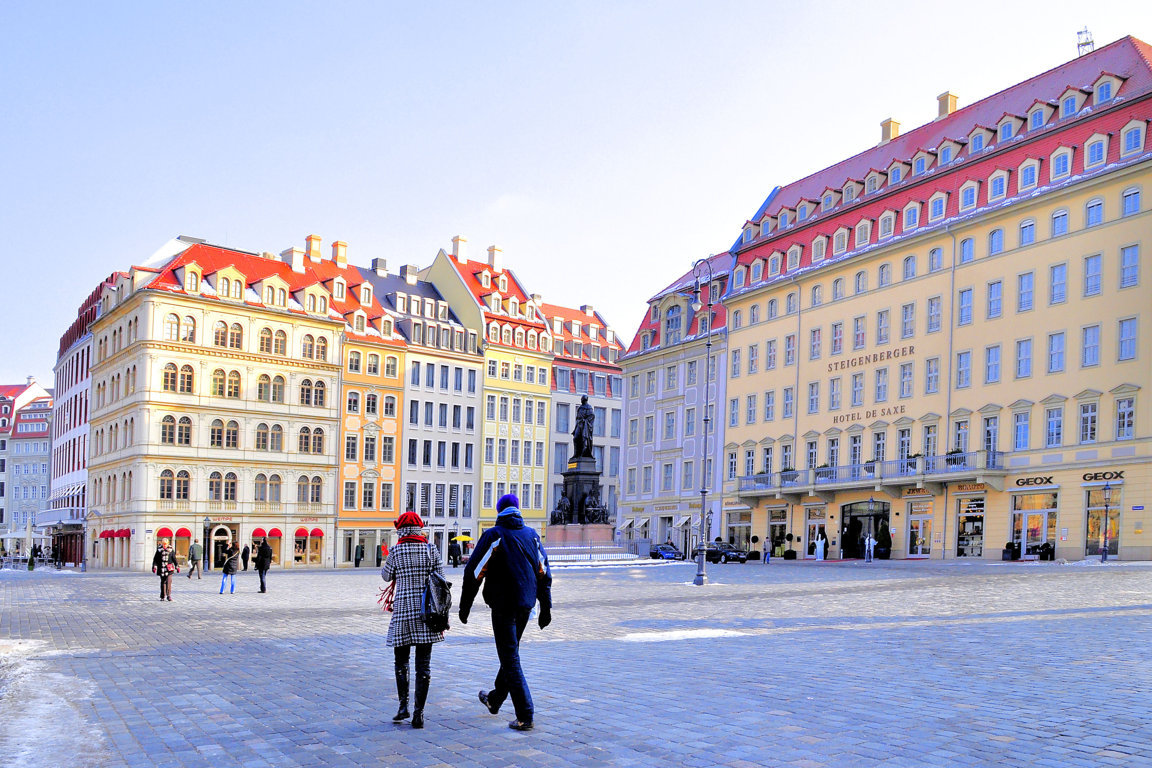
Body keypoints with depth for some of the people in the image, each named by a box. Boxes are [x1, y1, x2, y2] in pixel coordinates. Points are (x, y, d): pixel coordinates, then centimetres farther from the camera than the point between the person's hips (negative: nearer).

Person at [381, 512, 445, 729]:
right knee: (424, 663, 4)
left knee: (401, 661, 15)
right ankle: (418, 713, 4)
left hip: (403, 610, -1)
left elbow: (386, 576, 11)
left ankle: (403, 706, 9)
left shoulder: (396, 551, -5)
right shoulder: (431, 551, 0)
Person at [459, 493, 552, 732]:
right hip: (526, 605, 6)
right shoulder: (532, 535, 7)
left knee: (511, 659, -2)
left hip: (503, 605, -6)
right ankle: (494, 699, 40)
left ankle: (525, 716, -6)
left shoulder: (493, 536, -9)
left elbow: (473, 573, -10)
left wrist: (464, 607, -2)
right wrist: (546, 607, 16)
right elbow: (544, 574, 10)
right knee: (510, 654, 21)